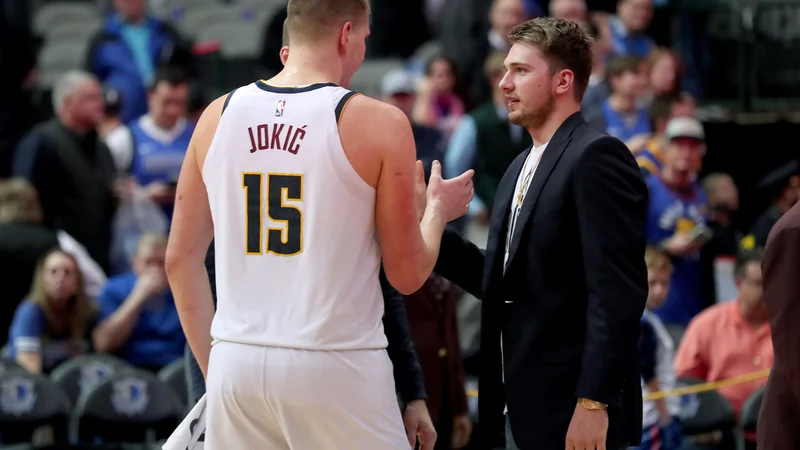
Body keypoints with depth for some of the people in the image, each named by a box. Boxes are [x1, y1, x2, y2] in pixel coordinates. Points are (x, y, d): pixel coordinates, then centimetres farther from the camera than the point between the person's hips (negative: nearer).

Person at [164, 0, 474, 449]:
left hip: (236, 362, 4)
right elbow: (407, 274, -1)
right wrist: (437, 210, 18)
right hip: (334, 366, -4)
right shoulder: (379, 124, -6)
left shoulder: (218, 116, 6)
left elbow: (181, 259, 10)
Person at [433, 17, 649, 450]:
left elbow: (618, 290, -18)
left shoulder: (597, 156, -11)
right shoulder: (522, 168, 18)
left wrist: (592, 402, -22)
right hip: (520, 411, 9)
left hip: (572, 411, -9)